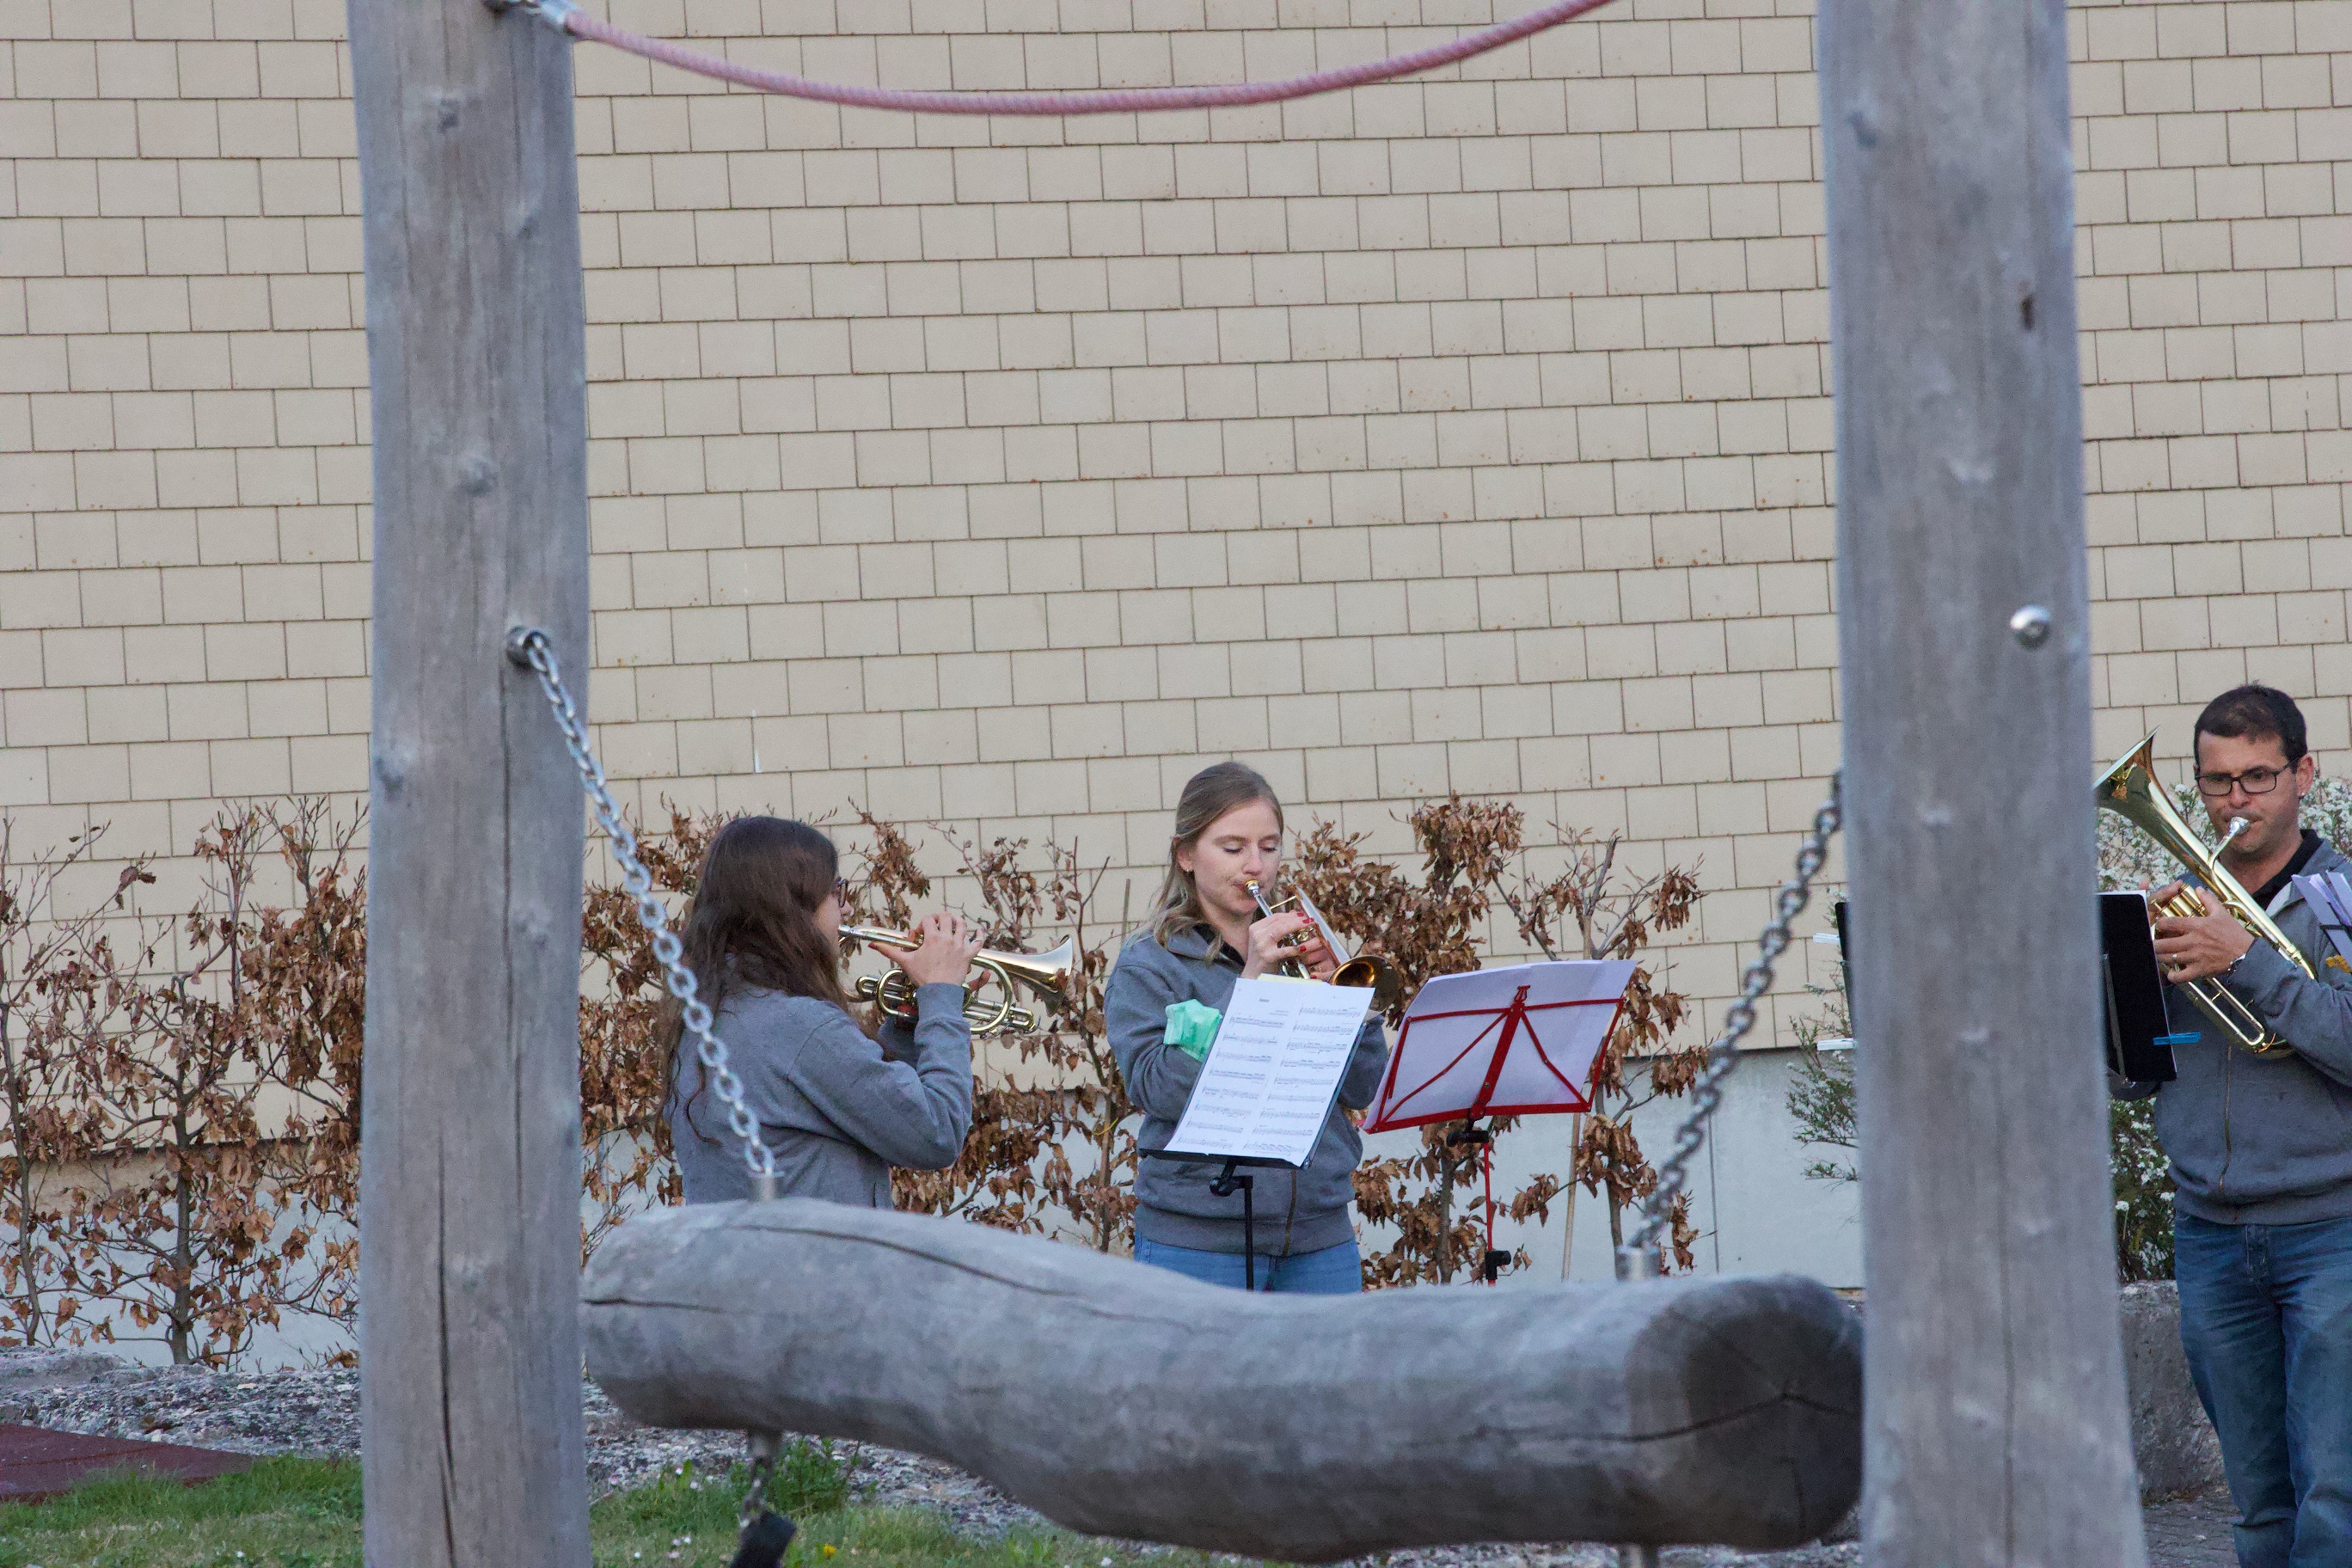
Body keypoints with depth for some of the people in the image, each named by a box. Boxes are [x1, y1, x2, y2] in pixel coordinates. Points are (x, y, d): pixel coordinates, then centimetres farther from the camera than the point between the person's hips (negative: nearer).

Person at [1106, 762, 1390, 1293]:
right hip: (1199, 1243, -4)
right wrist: (1249, 982, -16)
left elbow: (1364, 1089, 6)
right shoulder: (1147, 965, 1)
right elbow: (1160, 1090, -14)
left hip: (1319, 1236, 4)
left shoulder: (1303, 953, 12)